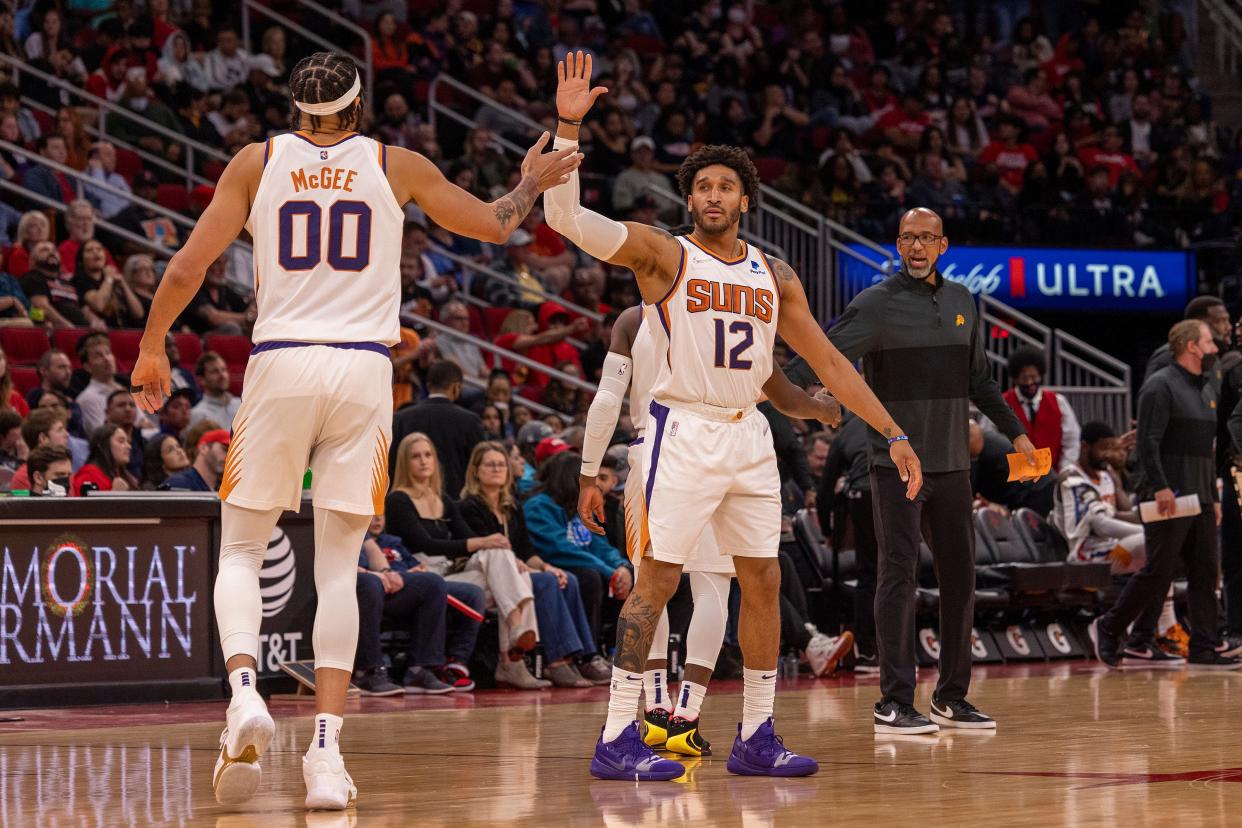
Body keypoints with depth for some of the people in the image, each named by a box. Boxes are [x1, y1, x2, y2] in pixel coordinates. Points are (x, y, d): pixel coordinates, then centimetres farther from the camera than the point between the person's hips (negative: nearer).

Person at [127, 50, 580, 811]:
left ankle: (244, 691, -16)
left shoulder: (257, 162, 6)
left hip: (280, 364, 0)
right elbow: (494, 225, 19)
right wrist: (532, 184, 39)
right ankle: (327, 750, -5)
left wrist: (151, 348, 17)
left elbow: (187, 268, 2)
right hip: (364, 369, 1)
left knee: (241, 550, 10)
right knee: (339, 568, 4)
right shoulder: (397, 167, 8)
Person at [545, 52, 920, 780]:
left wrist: (893, 434, 10)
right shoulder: (662, 255, -3)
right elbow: (567, 215, -15)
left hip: (749, 435, 6)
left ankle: (757, 738, 16)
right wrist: (568, 126, -25)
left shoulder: (775, 276, 11)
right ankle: (617, 740, -6)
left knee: (763, 581, 7)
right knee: (658, 580, -9)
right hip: (683, 431, -6)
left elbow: (829, 362, 14)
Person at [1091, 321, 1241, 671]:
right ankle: (1108, 628, 8)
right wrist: (1160, 487, -24)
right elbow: (1149, 442, -16)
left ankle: (1204, 649, 3)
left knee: (1206, 571, 2)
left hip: (1199, 498, 9)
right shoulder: (1161, 386, -8)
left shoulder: (1207, 389, 19)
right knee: (1158, 572, -6)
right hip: (1168, 498, -9)